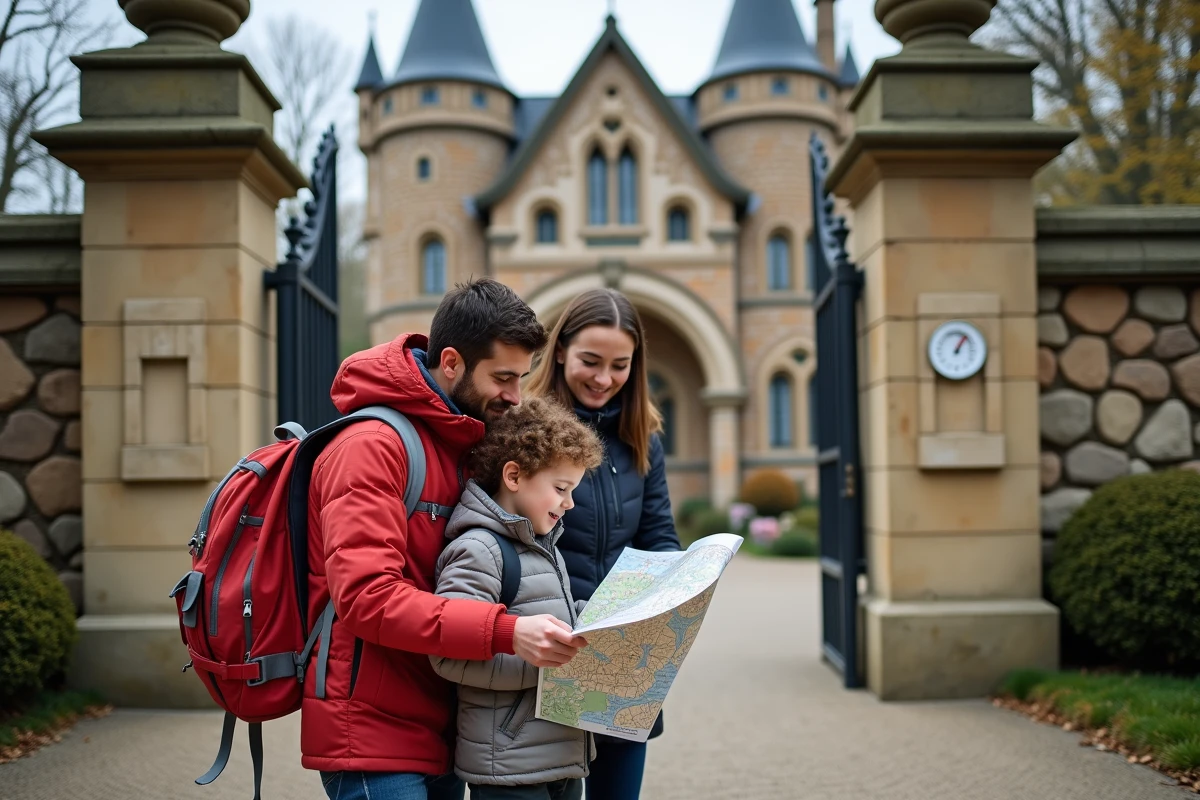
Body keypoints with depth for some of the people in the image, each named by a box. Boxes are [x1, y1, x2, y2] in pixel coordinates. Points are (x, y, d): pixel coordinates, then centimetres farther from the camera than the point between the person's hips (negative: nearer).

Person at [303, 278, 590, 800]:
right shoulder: (373, 445, -15)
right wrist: (506, 631, -30)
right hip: (373, 733, -8)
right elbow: (366, 595, -24)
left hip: (435, 731, 8)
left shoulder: (463, 444, 14)